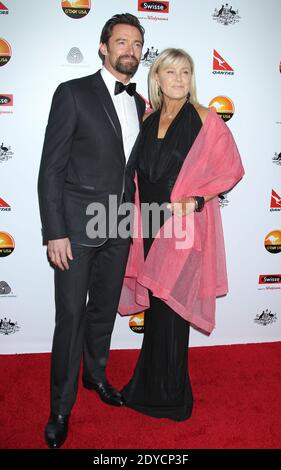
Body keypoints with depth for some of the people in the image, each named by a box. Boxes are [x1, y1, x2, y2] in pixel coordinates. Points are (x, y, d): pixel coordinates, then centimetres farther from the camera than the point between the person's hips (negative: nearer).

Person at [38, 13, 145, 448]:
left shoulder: (138, 104, 11)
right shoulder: (73, 93, -6)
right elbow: (51, 169, -10)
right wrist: (54, 233, -15)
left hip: (118, 228, 6)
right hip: (76, 227, -5)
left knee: (105, 309, 17)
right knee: (71, 316, 2)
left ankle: (95, 374, 40)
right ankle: (61, 407, 20)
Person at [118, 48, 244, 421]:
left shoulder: (204, 120, -5)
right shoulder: (149, 122, 10)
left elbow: (231, 169, -5)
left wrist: (196, 199, -17)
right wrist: (137, 218, 10)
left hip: (184, 226, -5)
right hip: (150, 224, 5)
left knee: (169, 309, 0)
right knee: (155, 306, 13)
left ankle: (170, 397, 21)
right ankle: (149, 386, 32)